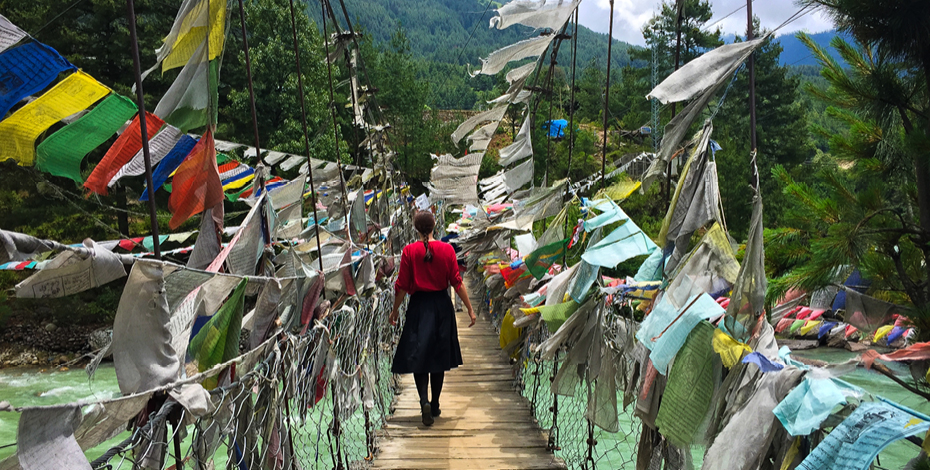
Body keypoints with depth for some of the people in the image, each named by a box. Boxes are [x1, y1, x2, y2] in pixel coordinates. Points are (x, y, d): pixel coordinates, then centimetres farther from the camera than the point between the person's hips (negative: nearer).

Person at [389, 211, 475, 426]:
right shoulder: (447, 249, -4)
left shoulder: (409, 251, -8)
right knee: (438, 357, 13)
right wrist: (470, 309, 3)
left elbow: (402, 286, -5)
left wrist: (395, 310, 8)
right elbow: (457, 282, -4)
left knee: (418, 356, 5)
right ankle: (435, 405, 21)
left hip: (419, 307, -2)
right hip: (442, 306, 2)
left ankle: (424, 401, -15)